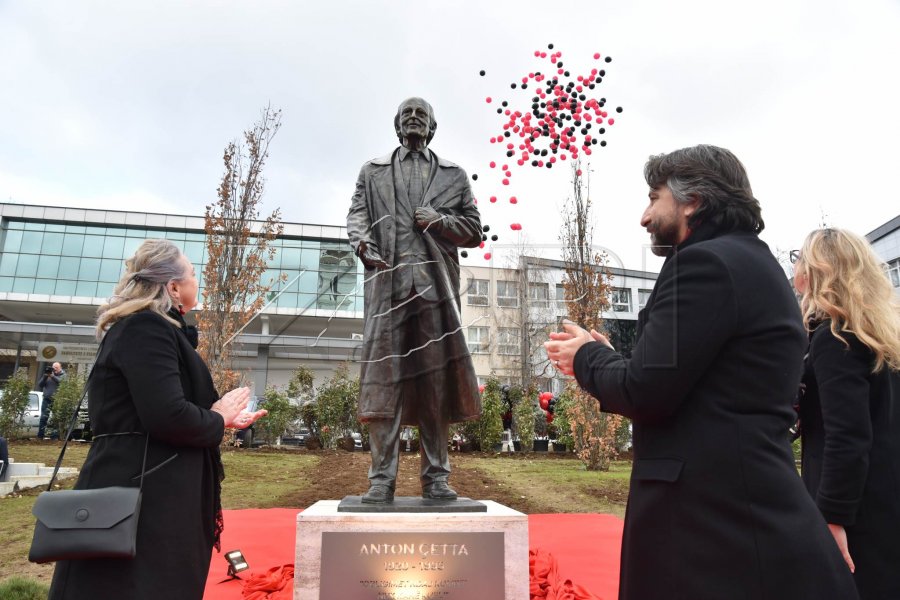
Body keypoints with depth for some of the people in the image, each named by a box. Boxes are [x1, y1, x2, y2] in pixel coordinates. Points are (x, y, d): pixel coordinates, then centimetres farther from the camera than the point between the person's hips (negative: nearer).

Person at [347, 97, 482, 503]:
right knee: (384, 377, -6)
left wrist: (440, 220, -3)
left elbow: (474, 231, 16)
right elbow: (357, 214, 8)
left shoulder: (454, 175, 21)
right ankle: (382, 478, -2)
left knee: (436, 378, -1)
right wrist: (362, 241, -14)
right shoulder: (373, 171, 22)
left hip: (436, 283, 1)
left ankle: (435, 477, 5)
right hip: (389, 281, 0)